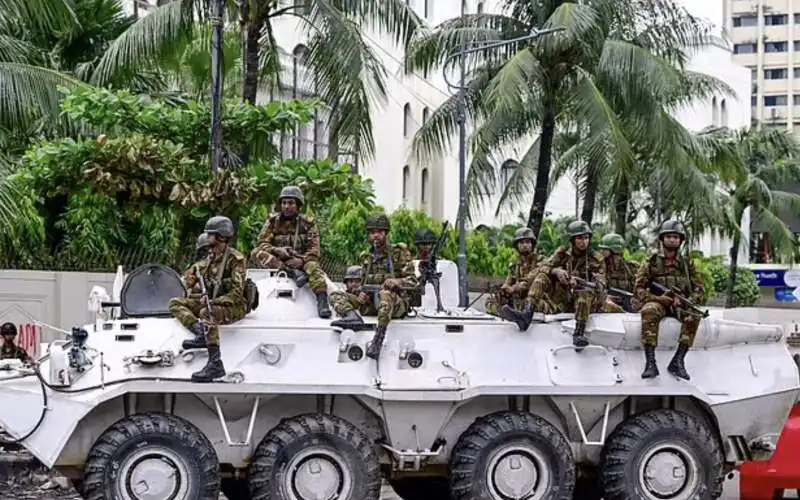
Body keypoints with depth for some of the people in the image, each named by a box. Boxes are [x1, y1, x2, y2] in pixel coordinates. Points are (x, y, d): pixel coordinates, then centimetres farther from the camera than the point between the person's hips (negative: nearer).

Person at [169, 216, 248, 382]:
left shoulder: (235, 259, -14)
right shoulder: (212, 257, 11)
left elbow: (237, 293, -21)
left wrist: (213, 301, -29)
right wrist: (192, 279, -5)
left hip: (234, 306, -9)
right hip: (213, 303, 9)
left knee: (207, 313, -39)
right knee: (175, 303, -1)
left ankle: (215, 364, -45)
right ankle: (201, 334, -25)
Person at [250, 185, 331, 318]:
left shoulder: (308, 224, 1)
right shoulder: (273, 221, 4)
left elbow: (313, 251, -8)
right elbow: (262, 243, -5)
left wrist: (301, 260, -29)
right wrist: (277, 250, -26)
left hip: (300, 262, -2)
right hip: (277, 262, 2)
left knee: (313, 266, -35)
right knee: (256, 253, -25)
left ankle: (322, 301, -51)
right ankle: (293, 273, -38)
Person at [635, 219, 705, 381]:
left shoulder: (687, 263, 13)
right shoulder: (651, 262, 6)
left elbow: (700, 290, 9)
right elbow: (638, 289, 2)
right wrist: (657, 297, -15)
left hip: (680, 305, 2)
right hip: (657, 301, -2)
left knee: (693, 315, -32)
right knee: (649, 311, -37)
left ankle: (678, 361, -32)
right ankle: (650, 363, -42)